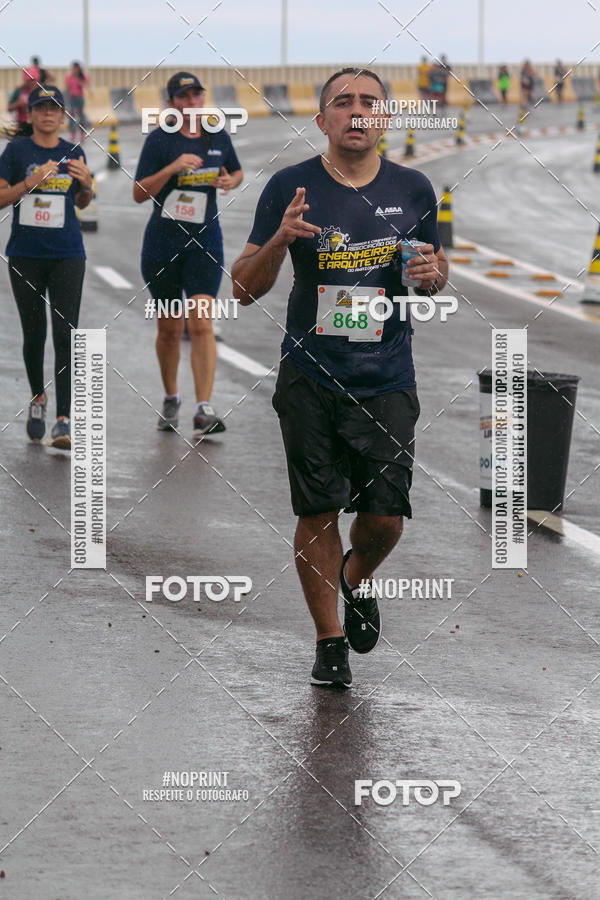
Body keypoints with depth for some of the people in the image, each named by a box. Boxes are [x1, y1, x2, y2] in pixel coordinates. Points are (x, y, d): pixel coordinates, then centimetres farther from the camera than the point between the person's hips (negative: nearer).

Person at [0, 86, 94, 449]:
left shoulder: (73, 154, 7)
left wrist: (86, 183, -4)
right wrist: (31, 181, -15)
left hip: (67, 254, 0)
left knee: (66, 334, -10)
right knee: (34, 332, 9)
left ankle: (64, 420, -16)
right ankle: (38, 398, 35)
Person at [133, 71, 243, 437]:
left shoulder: (218, 138, 4)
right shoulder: (159, 140, -5)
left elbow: (237, 172, 22)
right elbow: (139, 193, -11)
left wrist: (230, 182, -1)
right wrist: (173, 168, -24)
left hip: (204, 242, 1)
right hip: (163, 243, -1)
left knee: (201, 324, -12)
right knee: (170, 329, 10)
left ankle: (204, 410, -17)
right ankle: (171, 399, 32)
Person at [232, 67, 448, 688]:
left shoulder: (412, 189, 3)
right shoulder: (291, 188, -3)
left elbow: (435, 270, 18)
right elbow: (244, 289, -2)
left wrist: (432, 274, -6)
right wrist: (279, 240, -21)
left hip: (387, 381, 1)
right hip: (311, 380, -1)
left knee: (385, 518, 0)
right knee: (319, 513, 3)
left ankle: (357, 578, 34)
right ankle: (329, 640, 18)